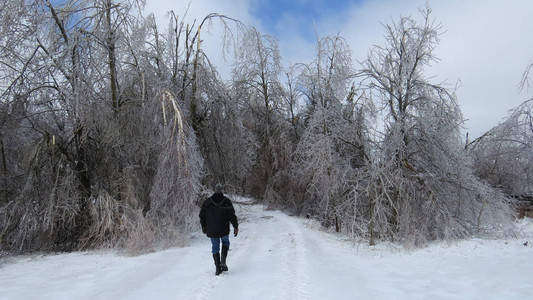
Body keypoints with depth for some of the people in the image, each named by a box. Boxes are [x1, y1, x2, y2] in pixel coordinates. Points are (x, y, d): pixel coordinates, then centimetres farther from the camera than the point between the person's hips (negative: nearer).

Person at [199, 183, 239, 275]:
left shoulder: (207, 202, 1)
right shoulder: (226, 201, -7)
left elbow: (202, 215, 6)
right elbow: (232, 215, -10)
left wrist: (203, 226, 18)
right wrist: (236, 227, -2)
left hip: (211, 230, 2)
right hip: (224, 229, -2)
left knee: (215, 248, 11)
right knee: (225, 243, 21)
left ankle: (218, 268, 9)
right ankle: (223, 261, 2)